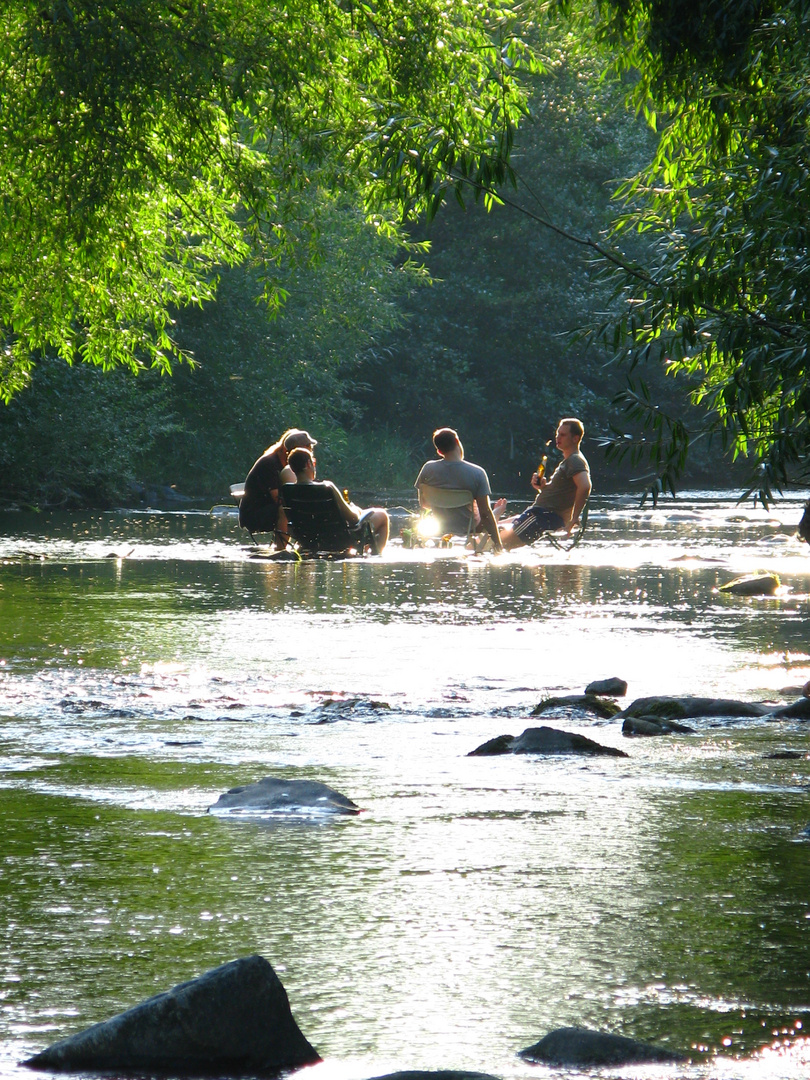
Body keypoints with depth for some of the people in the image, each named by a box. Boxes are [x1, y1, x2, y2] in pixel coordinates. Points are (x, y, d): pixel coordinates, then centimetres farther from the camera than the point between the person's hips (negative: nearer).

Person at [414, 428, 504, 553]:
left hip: (439, 527, 4)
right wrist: (498, 545, -10)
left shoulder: (428, 469, -12)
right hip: (465, 530, -4)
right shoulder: (477, 473, -20)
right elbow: (485, 513, -18)